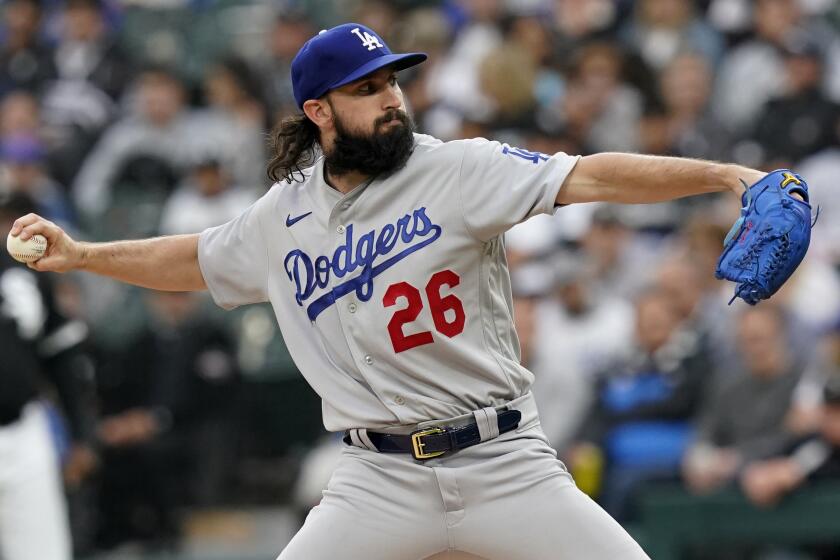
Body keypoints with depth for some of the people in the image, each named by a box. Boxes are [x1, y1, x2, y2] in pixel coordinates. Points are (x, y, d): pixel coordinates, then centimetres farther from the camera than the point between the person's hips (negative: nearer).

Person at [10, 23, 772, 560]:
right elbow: (196, 260, 26)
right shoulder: (286, 215, 7)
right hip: (384, 480, 2)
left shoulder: (458, 172, -6)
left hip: (504, 462, -2)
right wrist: (77, 254, 22)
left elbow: (589, 178, -17)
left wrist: (720, 174, -29)